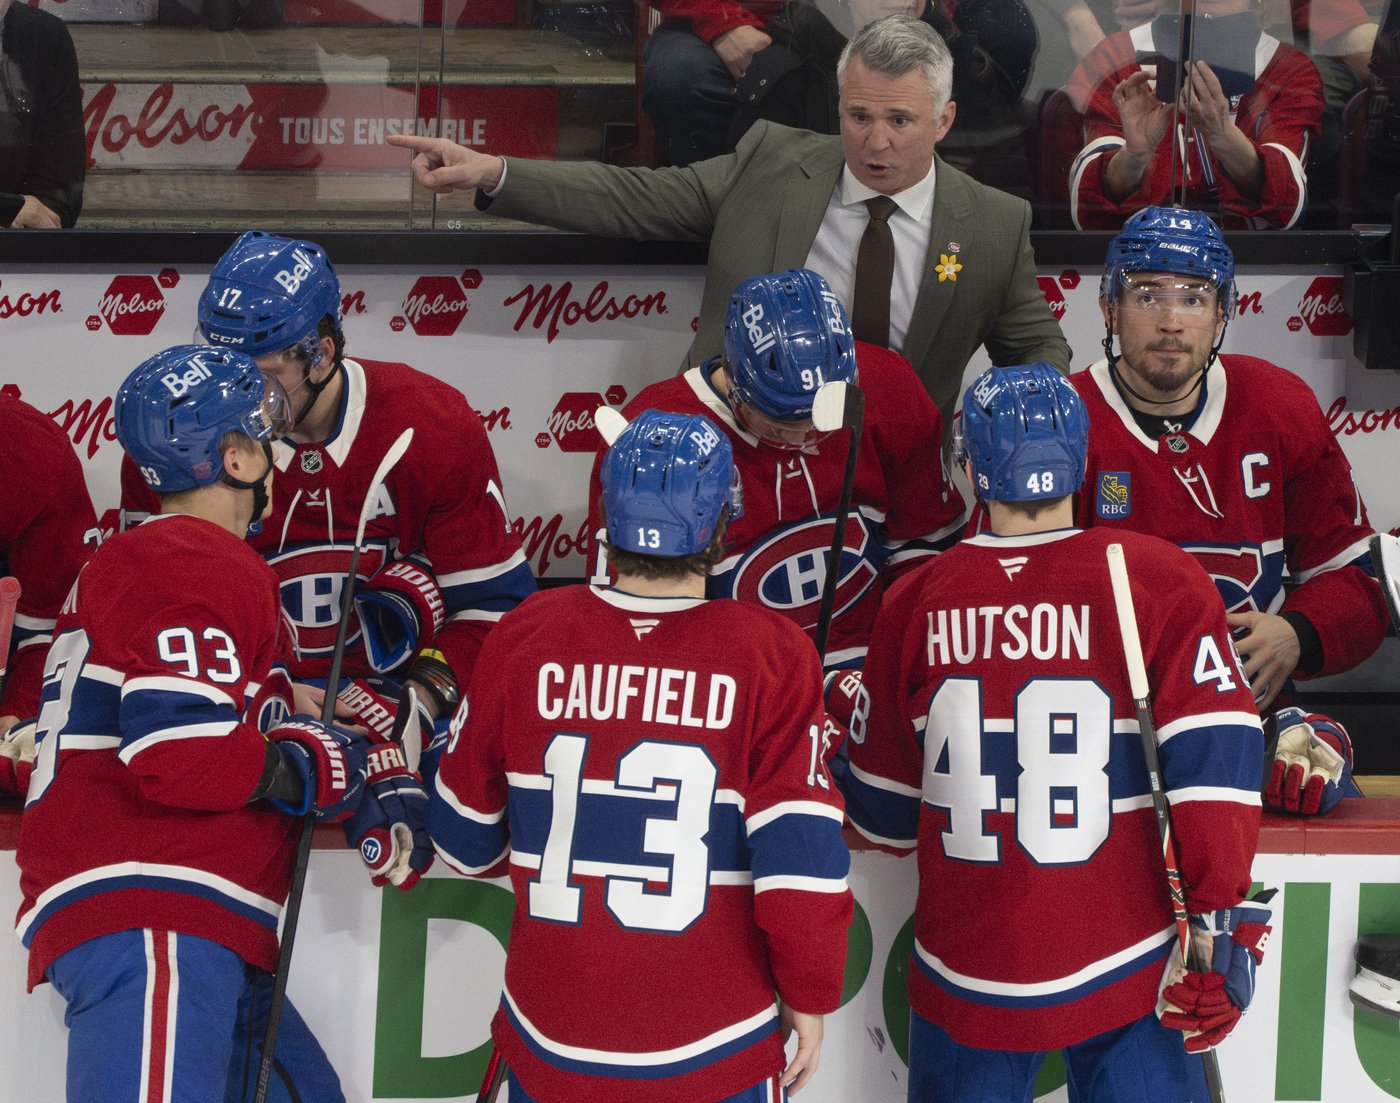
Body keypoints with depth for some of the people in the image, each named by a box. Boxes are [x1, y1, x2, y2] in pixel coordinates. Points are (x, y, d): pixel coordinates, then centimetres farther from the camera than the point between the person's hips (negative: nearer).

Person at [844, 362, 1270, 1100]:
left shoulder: (913, 605, -1)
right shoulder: (1161, 584, -7)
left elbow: (884, 816, 8)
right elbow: (1212, 763, -12)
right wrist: (1222, 925, -7)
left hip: (963, 976, 2)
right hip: (1125, 978, -2)